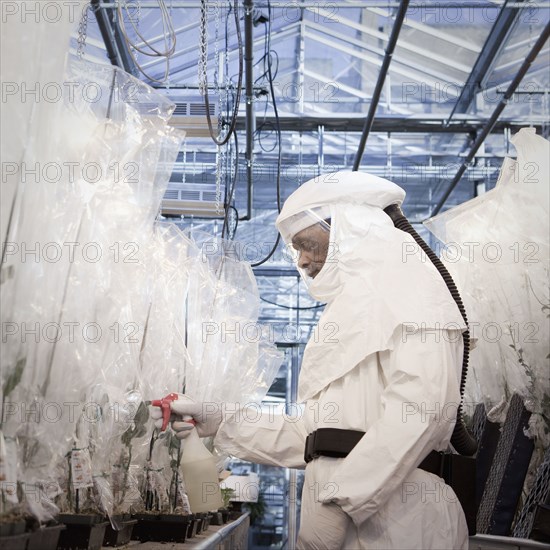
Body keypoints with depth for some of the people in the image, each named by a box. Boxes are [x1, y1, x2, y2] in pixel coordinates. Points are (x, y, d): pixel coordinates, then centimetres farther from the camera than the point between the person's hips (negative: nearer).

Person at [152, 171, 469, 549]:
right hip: (345, 518, 8)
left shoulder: (396, 272, -2)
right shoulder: (353, 300, 25)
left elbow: (423, 403, -19)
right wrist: (223, 424, 17)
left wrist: (339, 501, -20)